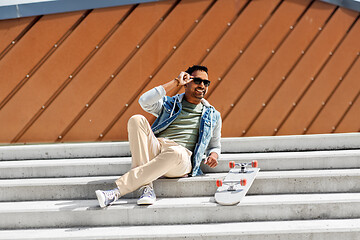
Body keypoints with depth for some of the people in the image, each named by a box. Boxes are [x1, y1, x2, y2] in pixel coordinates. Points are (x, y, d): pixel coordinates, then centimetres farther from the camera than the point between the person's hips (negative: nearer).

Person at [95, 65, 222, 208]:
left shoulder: (213, 115, 24)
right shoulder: (169, 104, 22)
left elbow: (215, 145, 31)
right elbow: (144, 101, 2)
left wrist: (214, 155, 4)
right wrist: (175, 82, 6)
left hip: (182, 159, -1)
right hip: (156, 147, 1)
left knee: (175, 153, -40)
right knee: (137, 120, -26)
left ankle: (118, 191, -38)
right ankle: (146, 187, -34)